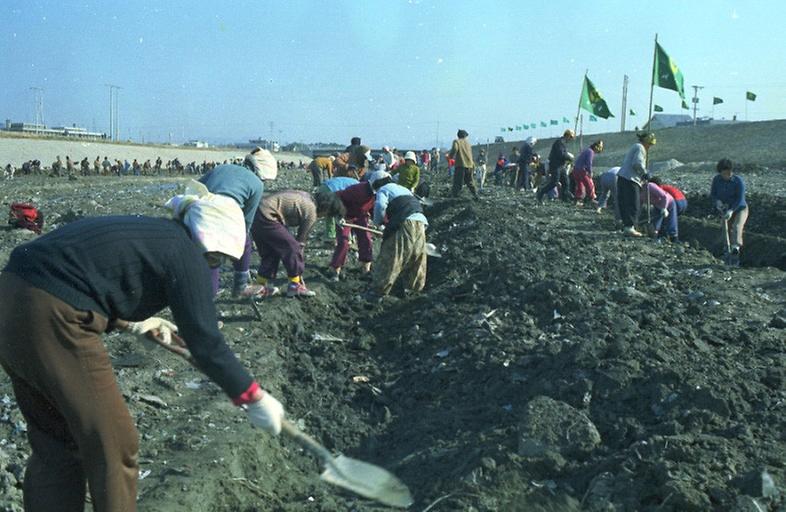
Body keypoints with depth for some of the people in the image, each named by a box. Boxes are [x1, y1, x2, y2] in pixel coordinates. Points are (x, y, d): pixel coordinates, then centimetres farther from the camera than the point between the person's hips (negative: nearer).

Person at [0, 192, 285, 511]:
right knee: (114, 445, 5)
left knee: (54, 441, 21)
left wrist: (133, 323, 29)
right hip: (51, 320, -10)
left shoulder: (149, 233, 19)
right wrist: (254, 398, 3)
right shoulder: (185, 252, -4)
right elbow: (205, 342, -6)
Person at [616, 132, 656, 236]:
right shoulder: (640, 148, -5)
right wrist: (645, 173, -7)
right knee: (633, 205, -11)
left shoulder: (635, 147, 26)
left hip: (622, 177, 10)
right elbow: (637, 163, -20)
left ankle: (626, 225, 16)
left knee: (624, 203, 10)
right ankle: (629, 227, -16)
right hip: (630, 180, -10)